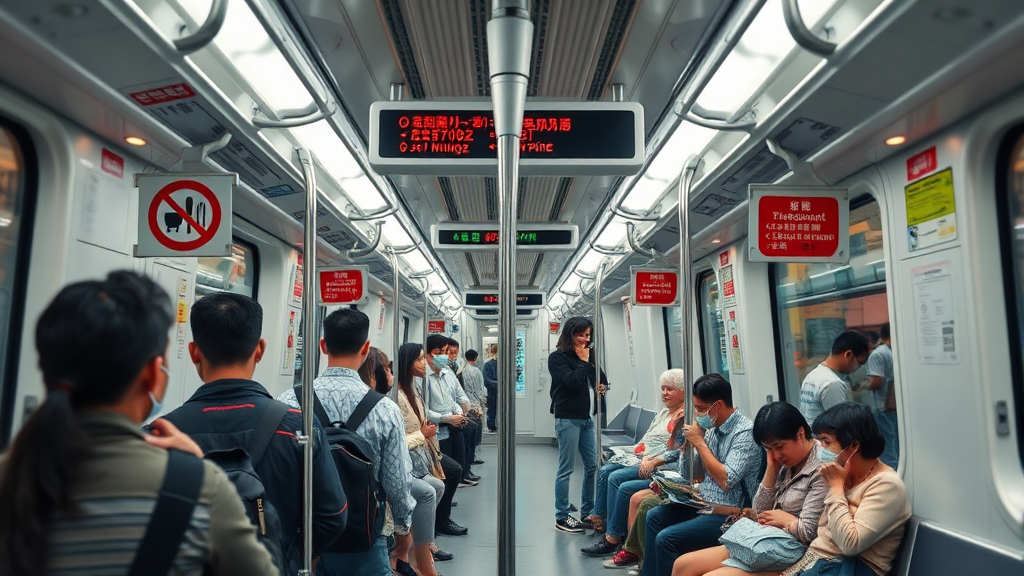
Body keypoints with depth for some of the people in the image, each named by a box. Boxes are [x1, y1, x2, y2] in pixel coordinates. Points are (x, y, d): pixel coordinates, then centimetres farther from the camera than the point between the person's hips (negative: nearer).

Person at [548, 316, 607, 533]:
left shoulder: (585, 355, 13)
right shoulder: (557, 358, -6)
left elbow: (596, 379, 24)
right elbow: (573, 382, -19)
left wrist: (601, 386, 2)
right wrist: (583, 361, -8)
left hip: (587, 418, 7)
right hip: (568, 419, -7)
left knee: (592, 465, 7)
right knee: (566, 469, -3)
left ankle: (587, 513, 18)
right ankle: (561, 517, 6)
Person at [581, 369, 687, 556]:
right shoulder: (664, 412, 20)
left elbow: (677, 451, -20)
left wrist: (653, 462, -24)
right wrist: (636, 453, 8)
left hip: (659, 465, -10)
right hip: (641, 458, 10)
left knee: (616, 478, -23)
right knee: (605, 471, -1)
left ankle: (612, 539, -18)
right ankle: (598, 518, 7)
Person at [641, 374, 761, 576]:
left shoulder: (745, 432, -19)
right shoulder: (713, 427, 5)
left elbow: (726, 480, -28)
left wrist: (699, 442, -20)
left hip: (727, 515, -9)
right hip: (703, 504, 9)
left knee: (666, 538, -18)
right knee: (654, 517, 11)